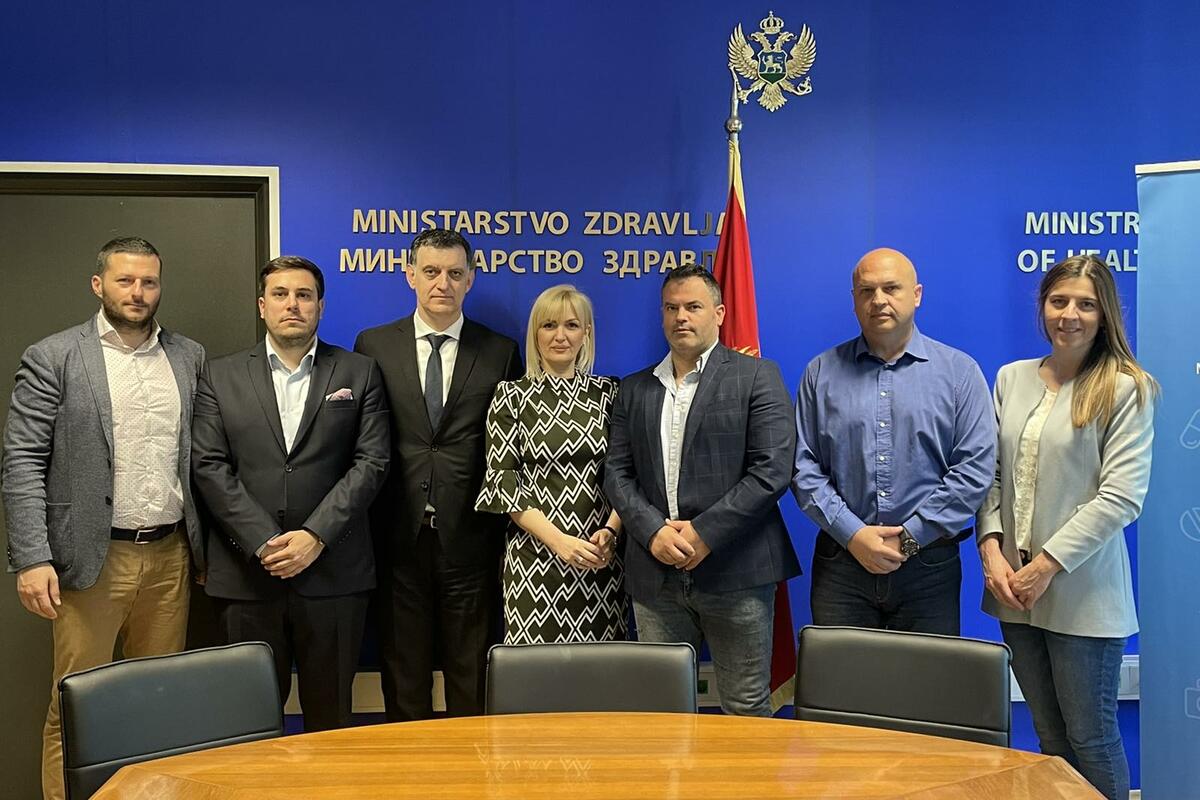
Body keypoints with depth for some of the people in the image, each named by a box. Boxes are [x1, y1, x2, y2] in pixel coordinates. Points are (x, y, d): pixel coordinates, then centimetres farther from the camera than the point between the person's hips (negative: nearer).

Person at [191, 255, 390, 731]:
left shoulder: (358, 373, 7)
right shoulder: (221, 376, 9)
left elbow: (372, 462, -1)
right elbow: (209, 467, 1)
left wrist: (315, 536, -11)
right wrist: (263, 543, -10)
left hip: (333, 571, 0)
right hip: (245, 573, 1)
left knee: (330, 715, 7)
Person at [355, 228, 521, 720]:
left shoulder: (500, 352, 5)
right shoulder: (374, 346, 6)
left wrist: (502, 524, -3)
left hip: (469, 537, 0)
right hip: (398, 537, 1)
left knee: (471, 678, 9)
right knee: (402, 673, 10)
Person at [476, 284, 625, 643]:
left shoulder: (609, 393, 7)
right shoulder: (512, 395, 1)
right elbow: (502, 479, -5)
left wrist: (610, 530, -11)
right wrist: (558, 540, -15)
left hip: (601, 556, 2)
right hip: (534, 556, -2)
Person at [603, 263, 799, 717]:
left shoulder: (757, 377, 1)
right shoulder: (634, 390, 15)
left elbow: (772, 470, -8)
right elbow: (617, 474, 10)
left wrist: (704, 533, -13)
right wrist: (653, 531, -8)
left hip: (735, 570, -3)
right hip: (655, 574, 4)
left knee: (746, 710, 4)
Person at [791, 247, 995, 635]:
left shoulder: (960, 371, 3)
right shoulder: (822, 373, 6)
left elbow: (975, 468, -3)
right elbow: (803, 466, 2)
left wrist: (910, 537, -10)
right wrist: (852, 534, -10)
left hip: (929, 563, 0)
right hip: (840, 561, 1)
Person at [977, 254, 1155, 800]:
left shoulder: (1125, 389, -7)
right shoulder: (1011, 379, 7)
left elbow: (1121, 497, -13)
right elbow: (992, 474, 9)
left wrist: (1047, 565, -16)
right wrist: (991, 547, -5)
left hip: (1082, 593, -4)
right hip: (1014, 590, 4)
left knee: (1090, 735, 6)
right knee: (1048, 734, 15)